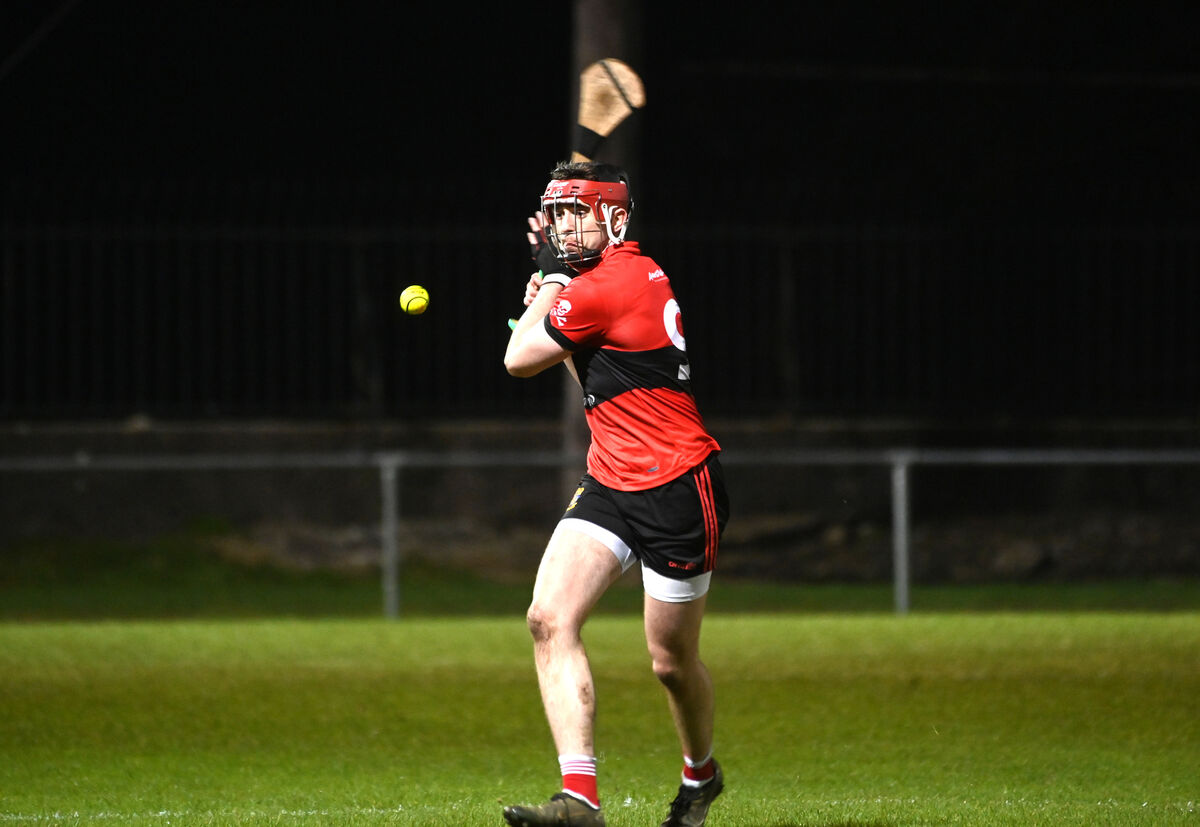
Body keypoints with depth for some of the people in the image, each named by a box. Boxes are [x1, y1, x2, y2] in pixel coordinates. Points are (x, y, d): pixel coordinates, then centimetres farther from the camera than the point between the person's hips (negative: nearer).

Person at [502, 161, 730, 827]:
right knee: (550, 619, -10)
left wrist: (551, 277, 5)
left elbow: (519, 359, -6)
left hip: (678, 493, -9)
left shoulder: (602, 289, -18)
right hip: (611, 482, 9)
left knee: (672, 661, 5)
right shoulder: (638, 273, 11)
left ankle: (701, 772, 35)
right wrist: (552, 288, 16)